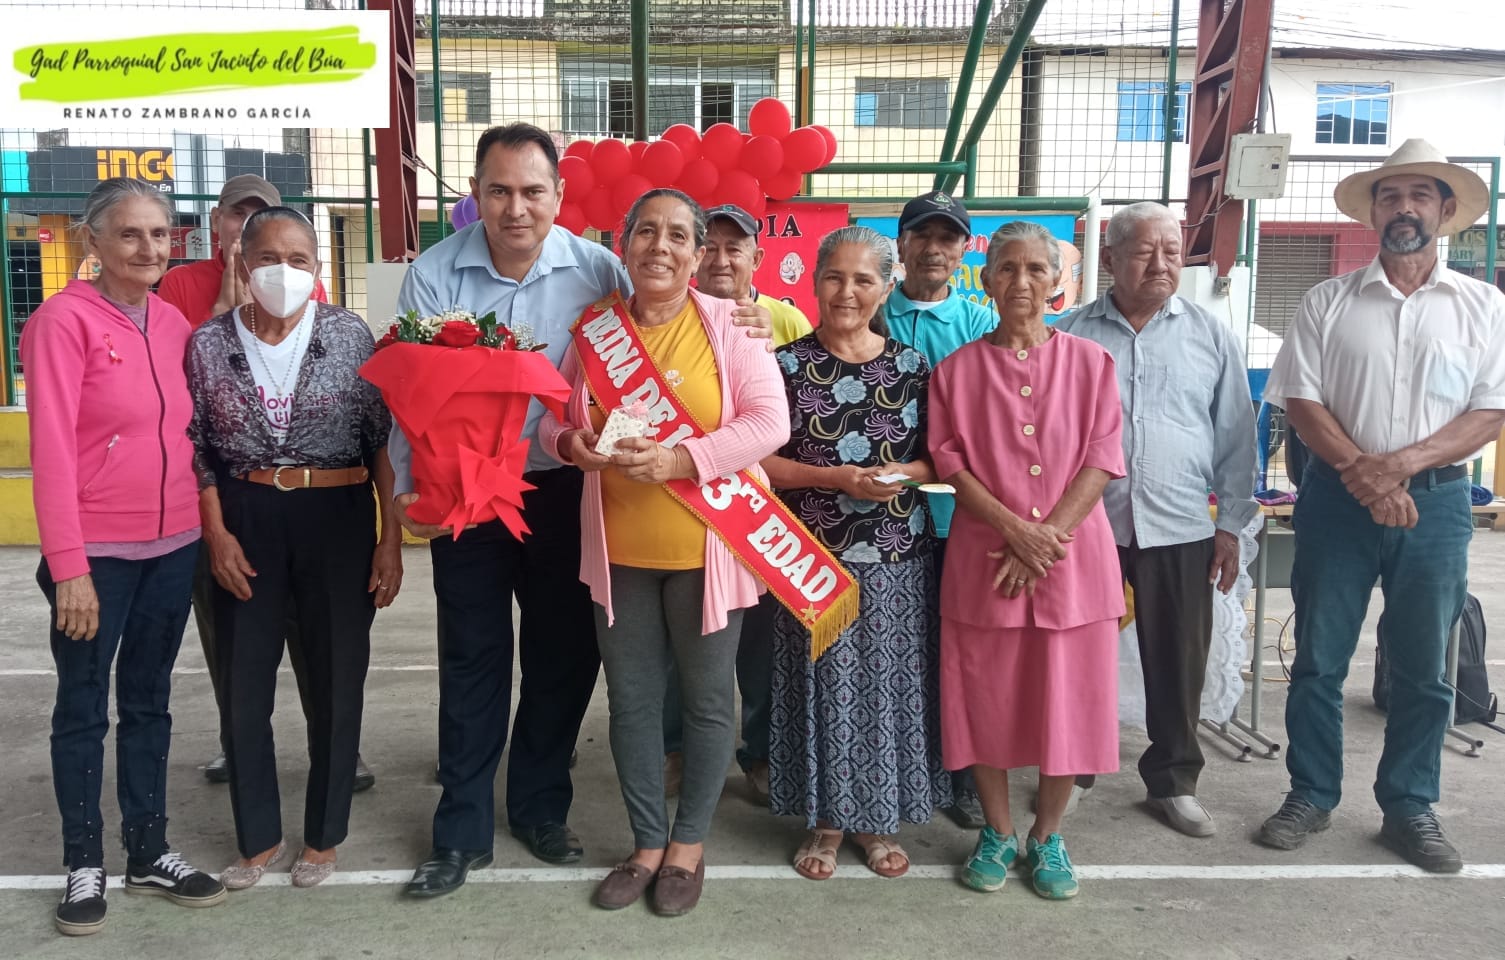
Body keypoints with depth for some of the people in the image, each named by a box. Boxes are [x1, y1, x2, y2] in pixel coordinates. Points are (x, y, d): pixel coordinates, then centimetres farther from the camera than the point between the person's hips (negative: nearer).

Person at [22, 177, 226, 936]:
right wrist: (68, 565, -18)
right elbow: (51, 450, -15)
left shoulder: (174, 322, 7)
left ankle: (149, 854, 28)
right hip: (97, 554, -5)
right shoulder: (63, 319, -11)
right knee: (84, 709, 9)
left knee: (149, 703, 15)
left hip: (173, 548, 6)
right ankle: (84, 866, 23)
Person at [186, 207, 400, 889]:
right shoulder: (209, 343, 1)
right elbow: (197, 449, 5)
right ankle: (259, 836, 27)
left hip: (338, 515, -1)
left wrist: (391, 539, -5)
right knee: (243, 683, 8)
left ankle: (324, 835, 25)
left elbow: (385, 440, -2)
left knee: (337, 679, 7)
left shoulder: (349, 335, -2)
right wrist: (217, 535, -4)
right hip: (245, 519, 1)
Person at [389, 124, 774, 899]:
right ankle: (462, 833, 24)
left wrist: (745, 323, -19)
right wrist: (407, 487, -25)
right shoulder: (434, 275, -8)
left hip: (563, 489, 1)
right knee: (471, 661, 8)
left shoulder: (596, 269, -7)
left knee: (564, 653, 12)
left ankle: (540, 807, 35)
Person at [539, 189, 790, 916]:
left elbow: (769, 422, -14)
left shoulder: (727, 324, -6)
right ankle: (647, 842, 30)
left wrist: (678, 460, -24)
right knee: (631, 699, 13)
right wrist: (571, 443, -13)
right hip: (618, 546, 3)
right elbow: (553, 417, 11)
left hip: (704, 546, -3)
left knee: (706, 699, 10)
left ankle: (689, 843, 29)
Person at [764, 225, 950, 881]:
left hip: (897, 560, 2)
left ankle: (877, 820, 26)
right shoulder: (788, 364, -1)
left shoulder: (912, 367, 4)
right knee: (822, 683, 6)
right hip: (815, 555, -1)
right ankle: (825, 821, 24)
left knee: (889, 683, 8)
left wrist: (905, 473, -12)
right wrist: (836, 478, -16)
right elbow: (760, 459, -4)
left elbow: (938, 457, 9)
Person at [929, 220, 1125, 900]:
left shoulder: (1090, 361, 5)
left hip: (1072, 555, 0)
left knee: (1067, 699, 5)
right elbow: (950, 462, -1)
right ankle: (997, 833, 24)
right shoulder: (957, 368, 5)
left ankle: (1046, 836, 24)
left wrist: (1048, 536, -13)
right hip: (984, 556, 0)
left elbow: (1101, 461, -1)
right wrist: (1014, 527, -14)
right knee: (986, 699, 6)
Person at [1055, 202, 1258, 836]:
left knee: (1179, 663, 8)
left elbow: (1235, 436, 7)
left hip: (1180, 530, 1)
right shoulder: (1070, 335, 3)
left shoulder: (1211, 336, 5)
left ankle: (1174, 782, 25)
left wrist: (1232, 524, 4)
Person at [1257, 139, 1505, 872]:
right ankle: (1311, 795, 20)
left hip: (1436, 501, 1)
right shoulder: (1328, 302, 3)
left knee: (1423, 670, 8)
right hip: (1338, 498, 0)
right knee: (1318, 659, 6)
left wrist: (1402, 464, -17)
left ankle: (1410, 809, 23)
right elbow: (1300, 400, -2)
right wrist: (1360, 472, -14)